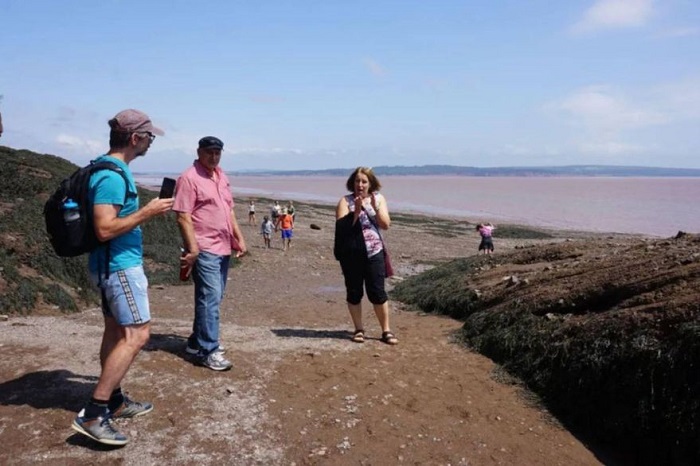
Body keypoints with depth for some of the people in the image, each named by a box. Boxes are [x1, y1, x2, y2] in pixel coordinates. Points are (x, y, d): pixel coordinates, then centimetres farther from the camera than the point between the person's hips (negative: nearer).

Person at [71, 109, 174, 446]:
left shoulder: (111, 169, 12)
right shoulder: (112, 176, -20)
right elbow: (105, 229, -25)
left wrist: (144, 210, 16)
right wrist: (147, 212, -20)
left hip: (113, 264, 11)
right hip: (120, 265, -11)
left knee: (116, 331, 15)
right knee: (137, 334, -11)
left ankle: (114, 401, 25)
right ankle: (92, 414, -8)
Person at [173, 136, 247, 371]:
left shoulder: (221, 176, 15)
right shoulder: (189, 178, -10)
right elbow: (183, 217, -16)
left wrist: (239, 238, 15)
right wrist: (193, 248, -21)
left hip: (224, 248, 9)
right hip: (205, 249, -9)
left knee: (213, 297, 14)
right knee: (210, 298, -9)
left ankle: (197, 341, 27)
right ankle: (208, 351, -3)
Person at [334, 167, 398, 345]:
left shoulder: (379, 199, 5)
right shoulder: (345, 201, -2)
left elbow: (386, 225, -3)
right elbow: (341, 226, -13)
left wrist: (375, 208, -16)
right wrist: (356, 211, -22)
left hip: (374, 253, 1)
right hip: (351, 254, 0)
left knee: (377, 292, 1)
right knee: (354, 292, 7)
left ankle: (386, 330, 13)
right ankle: (359, 330, 21)